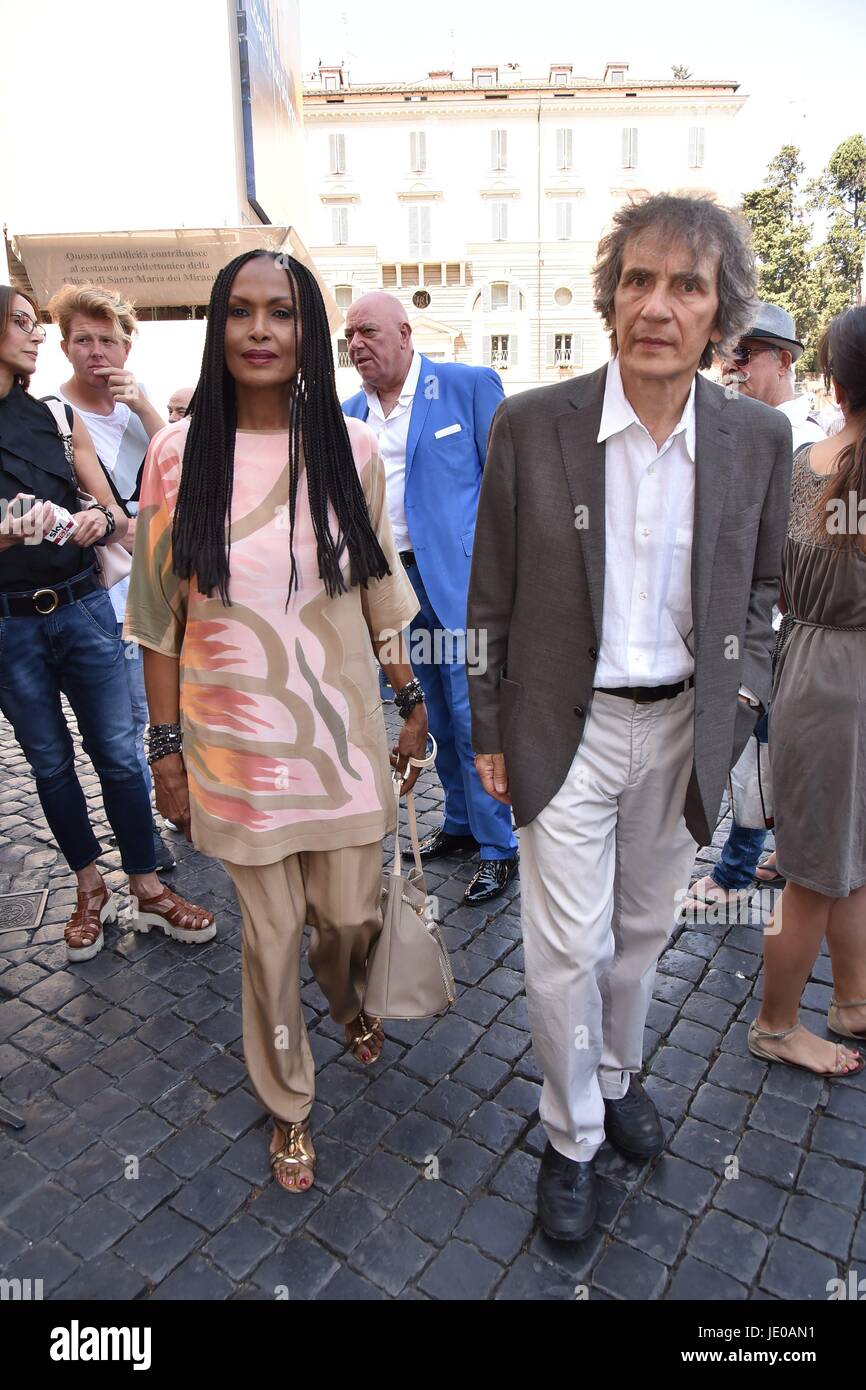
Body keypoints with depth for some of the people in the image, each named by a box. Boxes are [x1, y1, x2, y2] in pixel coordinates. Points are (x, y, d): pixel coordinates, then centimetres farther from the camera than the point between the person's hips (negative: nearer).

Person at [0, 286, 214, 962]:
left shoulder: (59, 418, 6)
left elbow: (117, 513, 7)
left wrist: (103, 520, -15)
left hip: (84, 608, 2)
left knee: (117, 754, 3)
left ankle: (148, 890, 17)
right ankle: (91, 890, 28)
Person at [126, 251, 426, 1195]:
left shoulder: (350, 449, -1)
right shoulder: (177, 455, -5)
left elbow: (381, 592, 6)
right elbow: (160, 617, -1)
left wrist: (410, 699, 9)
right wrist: (168, 747, -1)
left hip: (343, 729, 2)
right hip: (237, 742, -1)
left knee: (351, 915, 13)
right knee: (271, 934, 11)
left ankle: (345, 996, 54)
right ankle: (288, 1106, 40)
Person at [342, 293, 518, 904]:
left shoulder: (470, 385, -3)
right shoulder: (348, 414, 12)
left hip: (461, 578, -5)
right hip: (393, 580, 6)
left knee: (472, 716, -5)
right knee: (438, 715, 15)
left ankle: (498, 848, 9)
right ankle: (460, 822, 31)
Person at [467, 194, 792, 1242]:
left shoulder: (758, 438, -3)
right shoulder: (531, 426, -10)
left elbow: (760, 583, 12)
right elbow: (492, 597, -4)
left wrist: (744, 684, -1)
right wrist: (489, 733, -2)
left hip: (684, 727, 3)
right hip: (567, 726, -2)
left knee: (642, 928, 20)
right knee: (565, 950, 4)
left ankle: (616, 1073, 48)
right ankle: (572, 1136, 31)